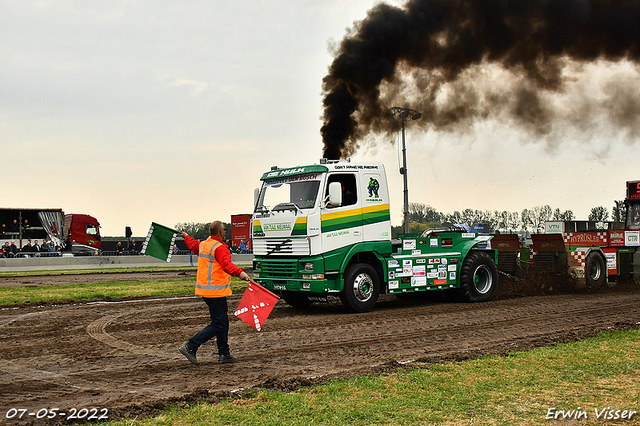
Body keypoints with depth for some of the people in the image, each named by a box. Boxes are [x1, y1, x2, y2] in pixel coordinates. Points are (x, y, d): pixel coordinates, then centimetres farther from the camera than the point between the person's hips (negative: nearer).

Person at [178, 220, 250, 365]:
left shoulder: (203, 244, 13)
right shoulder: (219, 247, -16)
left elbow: (193, 245, 36)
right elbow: (226, 264, -33)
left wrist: (186, 236, 58)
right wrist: (239, 273, -50)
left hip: (205, 289, 10)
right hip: (215, 292, -10)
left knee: (223, 322, 16)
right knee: (218, 325, -6)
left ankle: (224, 354, 22)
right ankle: (190, 347, -7)